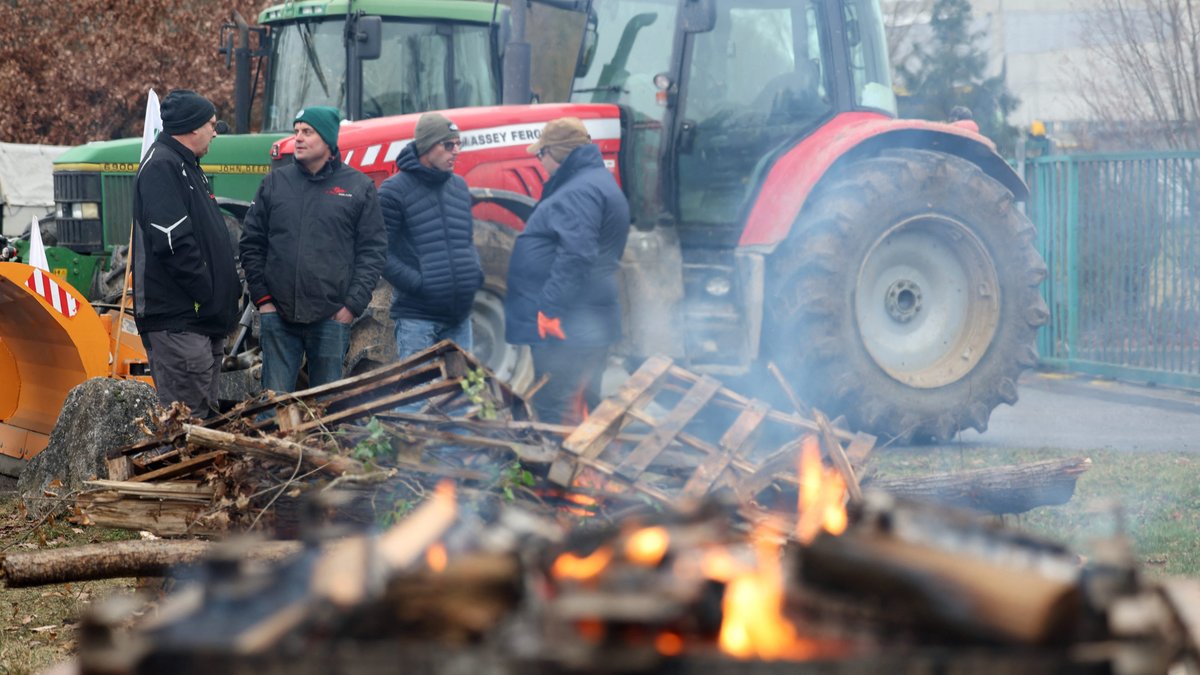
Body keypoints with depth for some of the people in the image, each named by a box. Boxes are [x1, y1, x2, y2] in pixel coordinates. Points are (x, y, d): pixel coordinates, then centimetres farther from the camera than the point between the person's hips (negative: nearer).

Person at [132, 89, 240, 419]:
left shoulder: (187, 166, 21)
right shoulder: (162, 166, -13)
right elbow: (173, 242, -23)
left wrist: (228, 286, 14)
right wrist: (208, 292, -18)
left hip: (203, 319, 11)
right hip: (177, 319, -11)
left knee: (205, 416, 14)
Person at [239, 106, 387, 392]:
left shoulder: (359, 187, 3)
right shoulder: (274, 182, 9)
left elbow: (373, 250, 2)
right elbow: (251, 243, 10)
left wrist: (354, 304, -6)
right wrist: (261, 297, 1)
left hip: (331, 318, -1)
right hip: (278, 315, 1)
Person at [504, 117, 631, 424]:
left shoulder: (580, 192, -17)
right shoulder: (597, 181, 19)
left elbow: (576, 255, -28)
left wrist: (551, 309, -26)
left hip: (564, 328, -11)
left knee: (555, 410, -10)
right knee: (585, 408, 17)